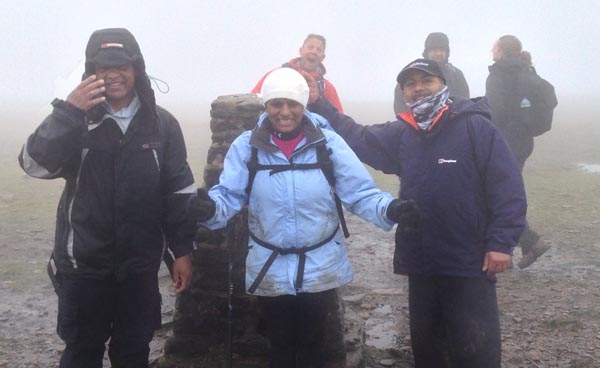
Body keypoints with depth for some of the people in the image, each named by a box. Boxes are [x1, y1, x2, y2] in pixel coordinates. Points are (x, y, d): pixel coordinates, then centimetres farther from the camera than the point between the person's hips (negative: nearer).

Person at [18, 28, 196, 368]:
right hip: (83, 262, 0)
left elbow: (179, 190, 3)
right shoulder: (75, 120, -3)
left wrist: (183, 250, 0)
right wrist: (67, 111, -26)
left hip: (140, 264, 1)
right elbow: (35, 164, -17)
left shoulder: (162, 123, 0)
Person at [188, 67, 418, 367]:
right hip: (270, 269, 1)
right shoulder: (246, 146, -8)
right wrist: (210, 209, -35)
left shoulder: (328, 143, -9)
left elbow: (359, 192, -12)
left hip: (320, 268, 0)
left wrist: (389, 209, -31)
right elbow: (229, 195, -12)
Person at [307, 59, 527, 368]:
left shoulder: (475, 127, -10)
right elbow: (356, 138, 13)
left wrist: (501, 242, -16)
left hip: (470, 263, -5)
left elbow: (507, 187, -12)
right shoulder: (400, 134, 8)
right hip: (421, 263, 6)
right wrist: (317, 105, 6)